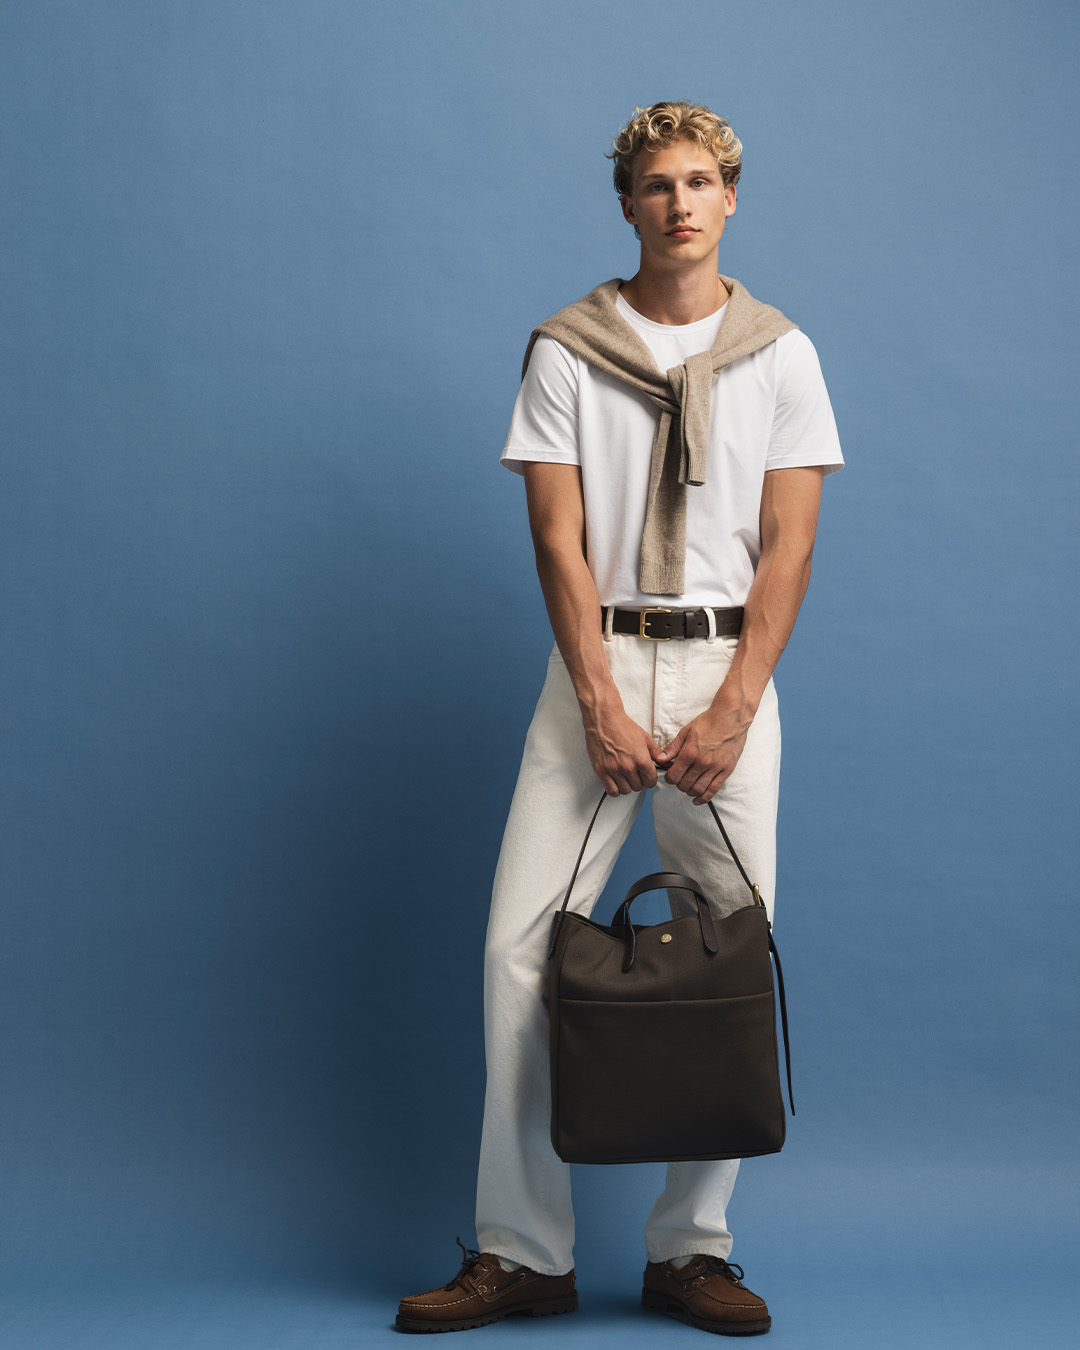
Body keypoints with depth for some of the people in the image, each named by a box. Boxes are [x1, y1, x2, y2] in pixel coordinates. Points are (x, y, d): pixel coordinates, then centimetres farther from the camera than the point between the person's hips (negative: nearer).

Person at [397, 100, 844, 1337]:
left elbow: (788, 547, 1)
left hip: (726, 667, 1)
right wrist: (603, 707, -11)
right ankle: (522, 1249, 2)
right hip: (598, 660, 0)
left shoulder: (780, 355, 6)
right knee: (524, 943, -7)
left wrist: (731, 712, -10)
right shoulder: (566, 351, 4)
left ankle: (692, 1247, 11)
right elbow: (558, 538, -2)